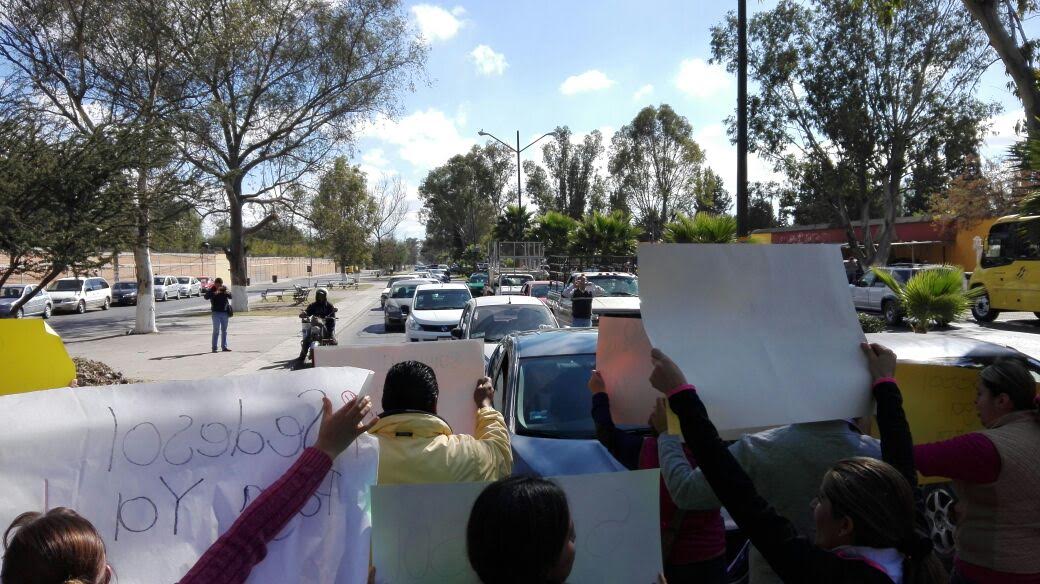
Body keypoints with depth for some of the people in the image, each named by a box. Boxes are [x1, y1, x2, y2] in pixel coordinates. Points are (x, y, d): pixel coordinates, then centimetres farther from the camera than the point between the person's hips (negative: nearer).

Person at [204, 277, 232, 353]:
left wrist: (227, 293, -21)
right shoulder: (212, 290, -4)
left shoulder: (224, 289, 6)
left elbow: (230, 296, 0)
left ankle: (224, 347, 16)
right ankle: (214, 347, -2)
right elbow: (206, 297, -19)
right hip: (216, 312, -4)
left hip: (225, 312, 4)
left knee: (224, 330, 9)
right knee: (216, 330, -7)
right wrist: (214, 293, -34)